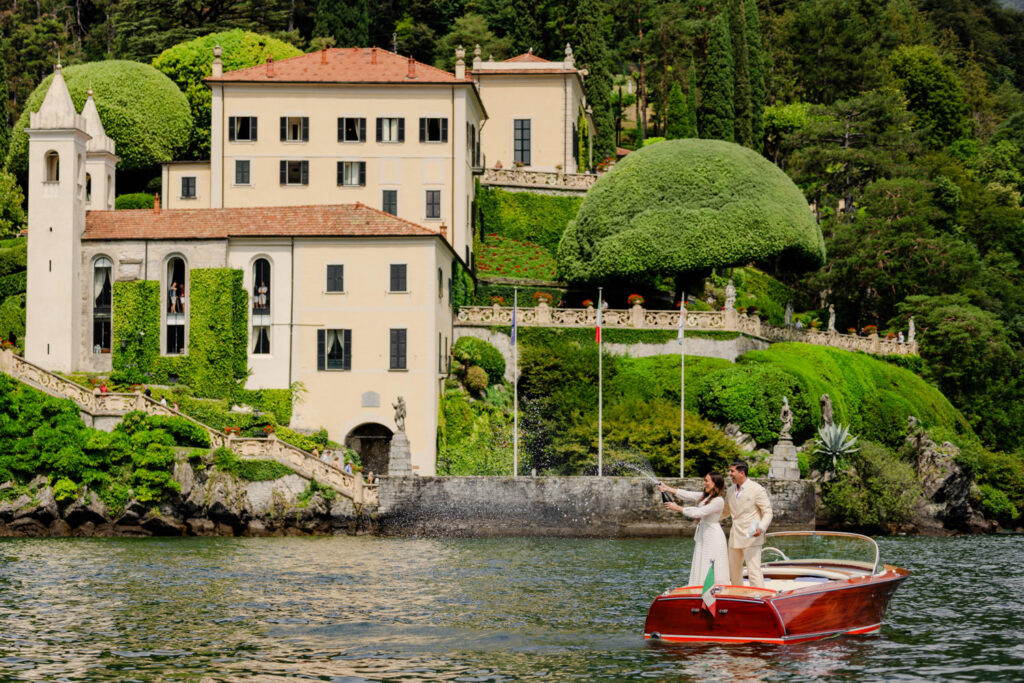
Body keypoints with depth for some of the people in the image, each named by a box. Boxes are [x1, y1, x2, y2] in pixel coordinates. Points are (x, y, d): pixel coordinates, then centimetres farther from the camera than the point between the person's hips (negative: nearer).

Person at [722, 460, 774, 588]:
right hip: (735, 538, 7)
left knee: (753, 571, -14)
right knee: (734, 572, 12)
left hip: (751, 537, -7)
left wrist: (761, 528, -27)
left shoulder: (757, 490, -9)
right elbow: (726, 512, 26)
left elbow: (768, 512, -10)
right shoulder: (731, 491, 12)